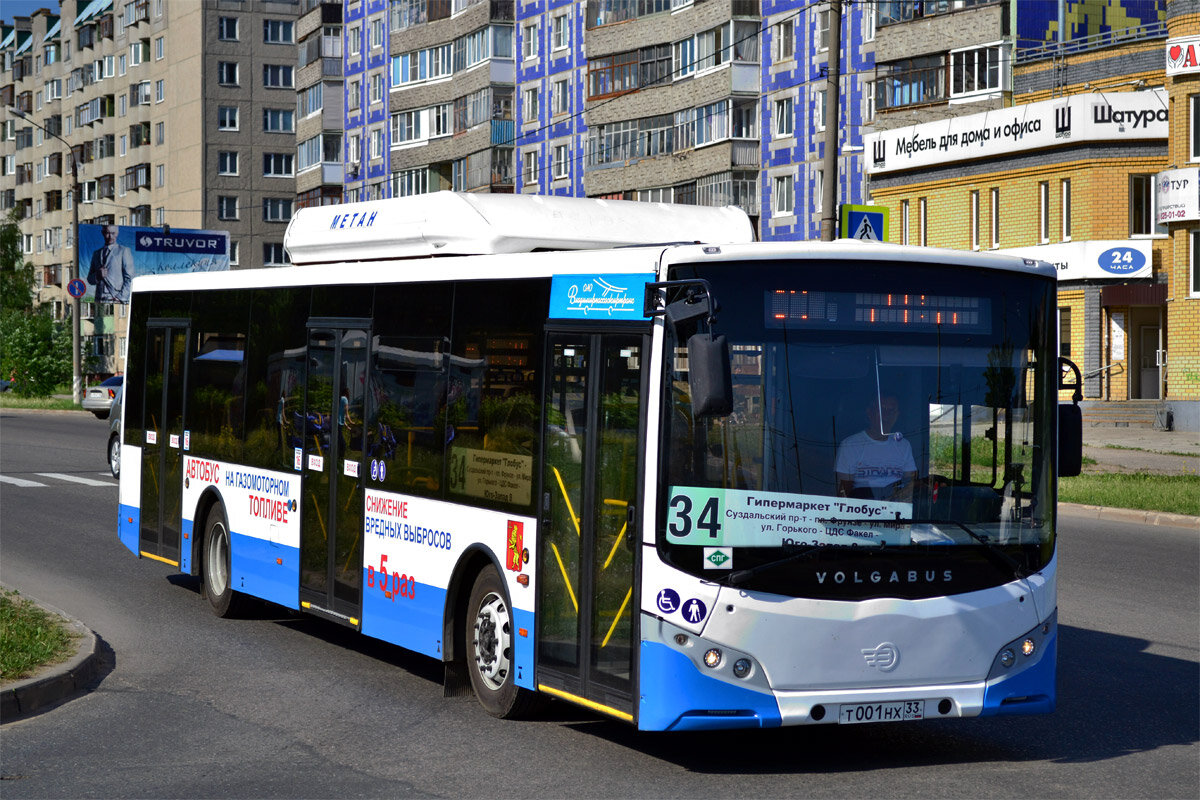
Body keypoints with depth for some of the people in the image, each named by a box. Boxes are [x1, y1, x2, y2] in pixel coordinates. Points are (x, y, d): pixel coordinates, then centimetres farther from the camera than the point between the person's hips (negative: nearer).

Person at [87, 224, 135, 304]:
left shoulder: (124, 251, 6)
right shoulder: (96, 254, 20)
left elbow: (129, 278, 0)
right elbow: (90, 279, 20)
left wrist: (120, 297, -10)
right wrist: (98, 275, -2)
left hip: (116, 300, -4)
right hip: (100, 301, 4)